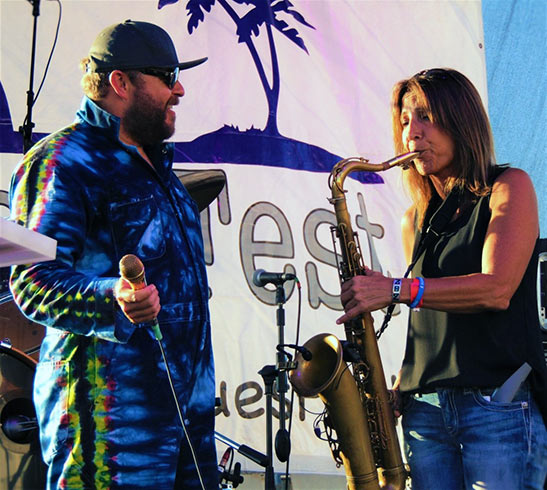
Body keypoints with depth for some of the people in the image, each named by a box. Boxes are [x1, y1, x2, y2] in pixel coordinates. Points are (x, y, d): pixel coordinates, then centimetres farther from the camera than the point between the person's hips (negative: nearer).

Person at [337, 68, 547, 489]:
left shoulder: (509, 187, 0)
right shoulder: (416, 220, 16)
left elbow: (497, 289, -15)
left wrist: (396, 290, -20)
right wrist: (395, 392, 5)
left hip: (499, 408, -5)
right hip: (426, 408, 5)